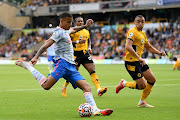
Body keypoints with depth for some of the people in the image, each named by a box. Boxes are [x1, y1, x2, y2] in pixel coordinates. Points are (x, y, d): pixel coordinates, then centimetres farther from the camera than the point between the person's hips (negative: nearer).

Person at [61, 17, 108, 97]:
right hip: (76, 54, -5)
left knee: (92, 70, -12)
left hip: (85, 53, 5)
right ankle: (64, 88, 25)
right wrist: (78, 41, -20)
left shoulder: (86, 32, 17)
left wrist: (89, 48, 14)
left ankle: (99, 89, -22)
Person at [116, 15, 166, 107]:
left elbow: (149, 47, 28)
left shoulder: (142, 34, 16)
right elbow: (128, 47, -28)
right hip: (132, 62, -9)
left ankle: (142, 102, 19)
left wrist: (159, 53, 12)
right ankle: (124, 84, 13)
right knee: (142, 85, -11)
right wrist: (139, 58, -33)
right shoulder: (133, 32, -14)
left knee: (152, 80, 7)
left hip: (139, 61, 9)